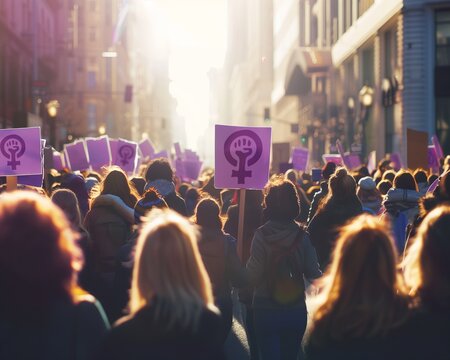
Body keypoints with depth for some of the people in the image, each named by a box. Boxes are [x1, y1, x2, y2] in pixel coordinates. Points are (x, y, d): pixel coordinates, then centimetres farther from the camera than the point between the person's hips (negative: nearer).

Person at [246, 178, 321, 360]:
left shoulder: (261, 235, -12)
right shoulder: (303, 236, -5)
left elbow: (254, 275, -15)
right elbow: (313, 273, -4)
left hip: (267, 309, -3)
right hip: (297, 309, 3)